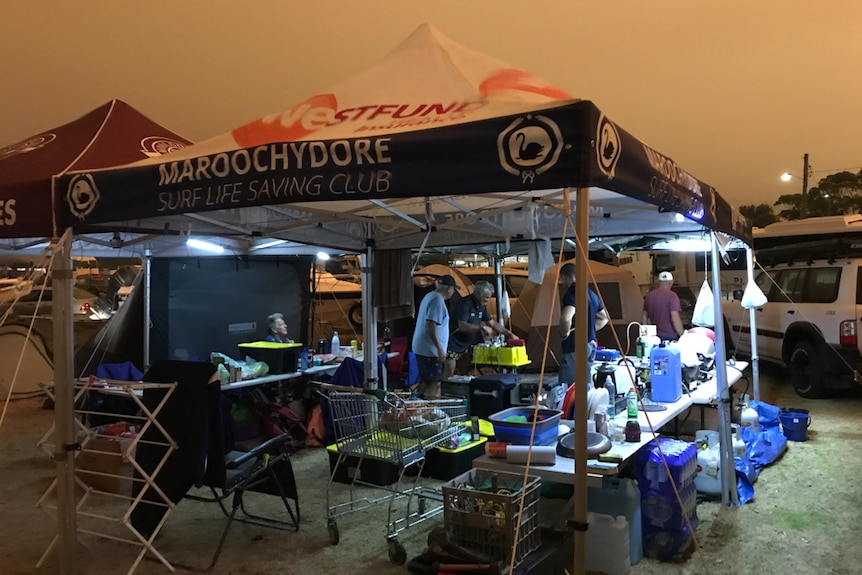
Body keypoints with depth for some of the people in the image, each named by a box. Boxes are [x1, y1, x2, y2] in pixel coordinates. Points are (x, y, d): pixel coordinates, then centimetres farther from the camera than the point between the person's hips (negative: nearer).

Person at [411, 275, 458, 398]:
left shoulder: (429, 296, 15)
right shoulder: (438, 300, -16)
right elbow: (431, 325, -25)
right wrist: (440, 349, -25)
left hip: (421, 348, 10)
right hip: (430, 350, -10)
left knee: (425, 382, 16)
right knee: (434, 383, -8)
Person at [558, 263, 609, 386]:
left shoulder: (572, 294, -17)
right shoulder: (591, 294, 12)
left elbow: (565, 318, -35)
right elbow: (604, 318, 26)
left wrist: (564, 334, -16)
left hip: (575, 348, -9)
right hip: (591, 345, 9)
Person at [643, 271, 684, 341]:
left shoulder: (648, 296, 9)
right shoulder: (672, 296, -10)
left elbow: (645, 318, 16)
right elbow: (675, 318, -17)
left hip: (655, 336, 6)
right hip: (670, 338, -6)